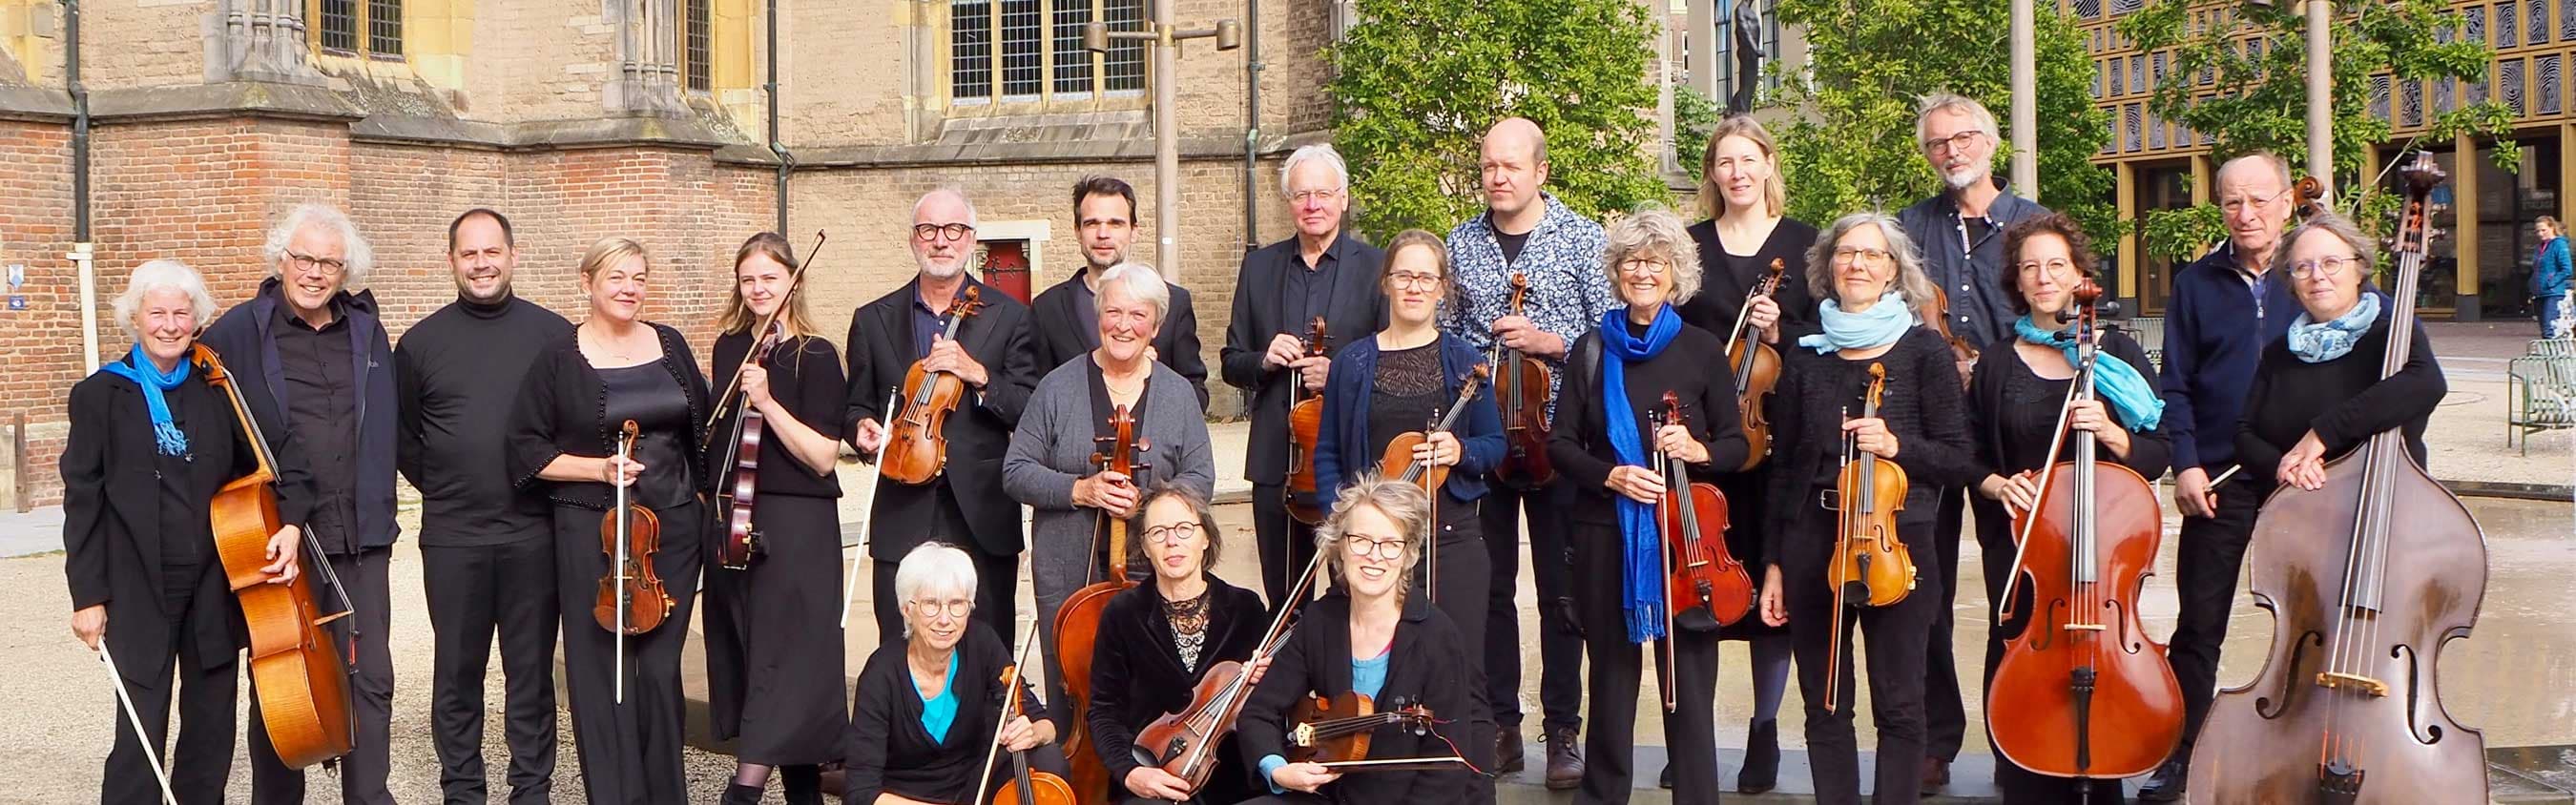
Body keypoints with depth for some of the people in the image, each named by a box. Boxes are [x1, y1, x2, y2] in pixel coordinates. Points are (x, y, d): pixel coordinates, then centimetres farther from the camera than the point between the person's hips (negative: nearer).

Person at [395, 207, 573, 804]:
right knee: (457, 673, 8)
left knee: (531, 670, 6)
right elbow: (401, 436, 14)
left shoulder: (554, 335, 1)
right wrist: (441, 487, 8)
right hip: (452, 536, 1)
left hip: (533, 533, -1)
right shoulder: (421, 343, 4)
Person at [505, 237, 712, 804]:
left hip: (674, 525, 3)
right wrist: (600, 468, -14)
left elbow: (702, 427, 18)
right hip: (593, 533, -3)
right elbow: (529, 451, -3)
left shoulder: (670, 344, 8)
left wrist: (701, 493, 9)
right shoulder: (559, 359, -3)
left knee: (661, 666, 6)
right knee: (602, 670, 0)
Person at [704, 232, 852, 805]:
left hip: (796, 526, -7)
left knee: (780, 655, -9)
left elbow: (823, 456, -13)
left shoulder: (816, 357, -7)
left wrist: (767, 402, -21)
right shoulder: (730, 348, 10)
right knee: (743, 649, 9)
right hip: (731, 518, 7)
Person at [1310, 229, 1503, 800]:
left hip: (1450, 538, -1)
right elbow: (1327, 453, 10)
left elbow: (1495, 445, 10)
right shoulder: (1352, 363, 8)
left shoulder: (1466, 363, 7)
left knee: (1462, 679, -2)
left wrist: (1461, 451, -12)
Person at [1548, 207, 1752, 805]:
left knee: (1690, 681, -1)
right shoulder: (1594, 349, 6)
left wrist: (1698, 451, -16)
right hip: (1606, 532, 2)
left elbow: (1736, 444, 5)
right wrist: (1609, 475, -13)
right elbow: (1560, 443, 5)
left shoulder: (1702, 350, 2)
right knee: (1612, 673, 10)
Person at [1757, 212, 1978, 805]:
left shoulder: (1923, 350, 1)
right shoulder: (1806, 357, 9)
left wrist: (1896, 444, -19)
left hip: (1895, 540, -3)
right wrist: (1773, 564, 9)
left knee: (1898, 705, 1)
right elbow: (1784, 469, 11)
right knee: (1824, 704, 7)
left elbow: (1959, 462, -1)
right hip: (1813, 542, 3)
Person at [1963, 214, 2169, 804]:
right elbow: (1973, 459, 12)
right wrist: (1998, 485, -8)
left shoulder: (2117, 354, 4)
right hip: (2018, 545, 1)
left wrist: (2110, 433, -18)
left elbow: (2156, 455, 1)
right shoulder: (1996, 366, 8)